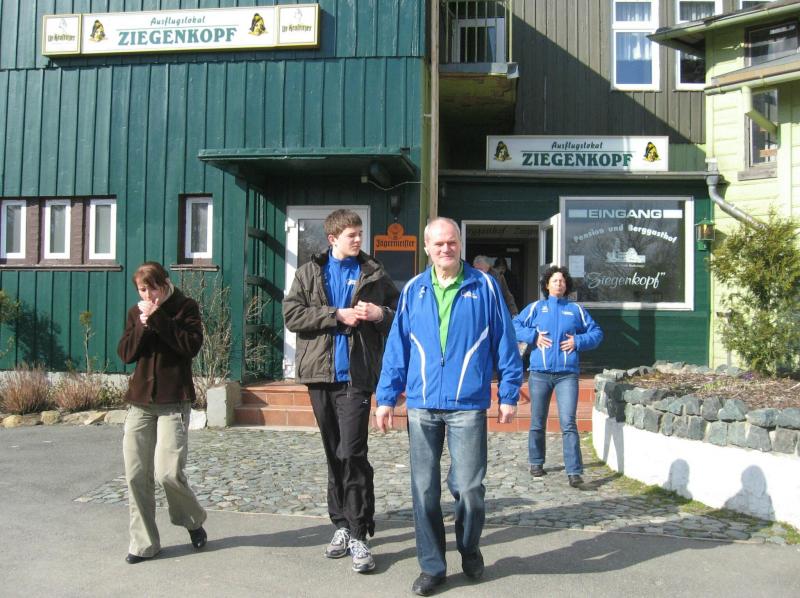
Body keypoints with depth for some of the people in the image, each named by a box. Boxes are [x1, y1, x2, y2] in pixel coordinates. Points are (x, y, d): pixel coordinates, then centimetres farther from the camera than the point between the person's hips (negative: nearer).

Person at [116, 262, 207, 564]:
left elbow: (192, 345, -14)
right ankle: (143, 542, 14)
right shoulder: (136, 312, 13)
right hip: (140, 402, 5)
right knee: (136, 475, 1)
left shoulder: (185, 307, 1)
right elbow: (126, 353, 4)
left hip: (174, 402, -4)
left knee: (167, 472, -13)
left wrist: (158, 319, -14)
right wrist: (143, 325, -10)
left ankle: (193, 520, 16)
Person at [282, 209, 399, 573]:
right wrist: (338, 315, -11)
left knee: (352, 454, -10)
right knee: (334, 454, 11)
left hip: (356, 376, -2)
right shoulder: (309, 273, 9)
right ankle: (342, 525, 23)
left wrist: (380, 314, -9)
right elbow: (291, 314, -3)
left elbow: (399, 312, 13)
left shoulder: (374, 274, 7)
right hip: (321, 374, 3)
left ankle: (358, 535, -2)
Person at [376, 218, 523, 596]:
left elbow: (504, 343, 3)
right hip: (421, 406, 2)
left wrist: (508, 394, 0)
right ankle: (432, 566, 22)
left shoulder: (484, 287, 2)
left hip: (468, 406, -2)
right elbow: (397, 347, 8)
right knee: (424, 490, 7)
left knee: (469, 489, 0)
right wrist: (386, 397, 5)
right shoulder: (413, 290, 8)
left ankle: (470, 550, 29)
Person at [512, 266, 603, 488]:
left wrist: (578, 341, -3)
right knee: (538, 422, 11)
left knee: (568, 423, -9)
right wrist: (533, 336, -8)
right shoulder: (536, 307, 11)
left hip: (567, 374, -1)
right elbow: (514, 325, 5)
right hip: (539, 373, 1)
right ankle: (536, 463, 28)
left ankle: (574, 471, -9)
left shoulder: (576, 310, 12)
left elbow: (596, 333, 13)